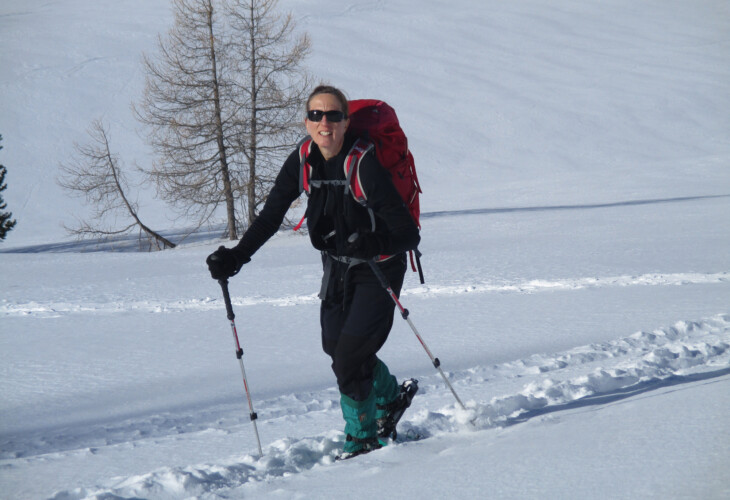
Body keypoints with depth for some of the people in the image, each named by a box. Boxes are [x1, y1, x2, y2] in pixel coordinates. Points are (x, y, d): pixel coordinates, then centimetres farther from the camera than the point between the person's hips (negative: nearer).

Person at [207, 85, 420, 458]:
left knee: (348, 358, -12)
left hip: (378, 269, -7)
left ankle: (363, 439, 11)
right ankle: (390, 395, 47)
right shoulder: (302, 162, -10)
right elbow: (270, 217, -1)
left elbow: (409, 235, -28)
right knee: (335, 346, 19)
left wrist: (378, 241, -48)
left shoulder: (364, 165, -27)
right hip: (337, 267, 7)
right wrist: (236, 257, -14)